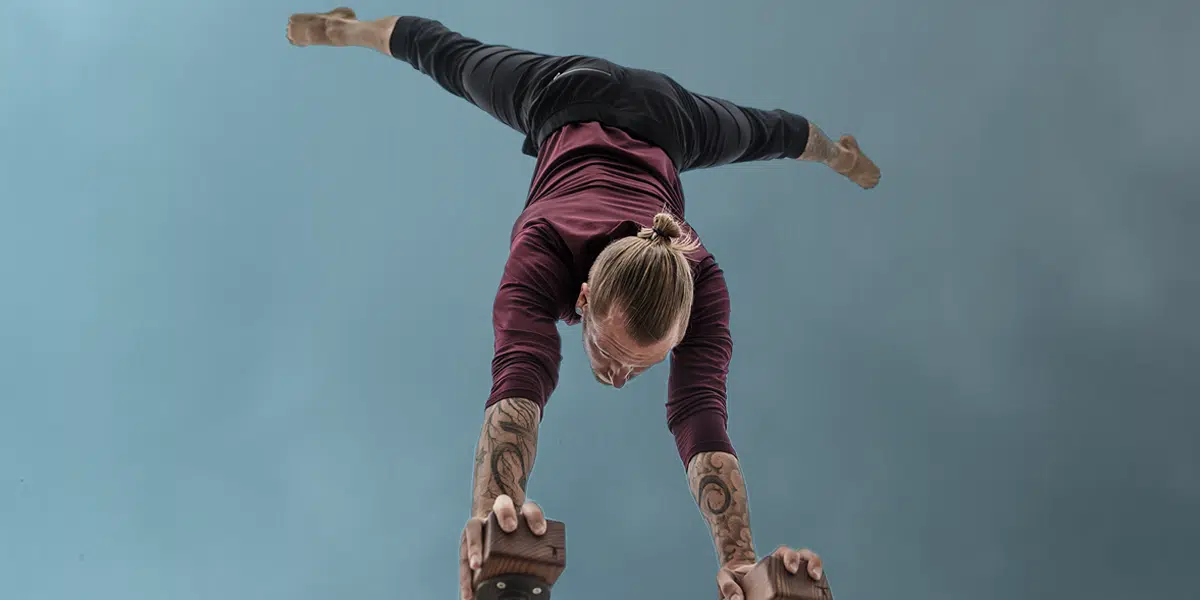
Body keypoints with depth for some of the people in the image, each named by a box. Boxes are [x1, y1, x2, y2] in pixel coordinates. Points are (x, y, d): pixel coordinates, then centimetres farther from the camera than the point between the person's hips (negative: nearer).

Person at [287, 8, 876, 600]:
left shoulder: (700, 282, -45)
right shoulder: (541, 256, -49)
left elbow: (701, 415, -55)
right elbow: (518, 381, -65)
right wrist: (494, 504, -83)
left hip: (664, 120, 2)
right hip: (567, 102, -1)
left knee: (758, 131, 34)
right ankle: (351, 29, 60)